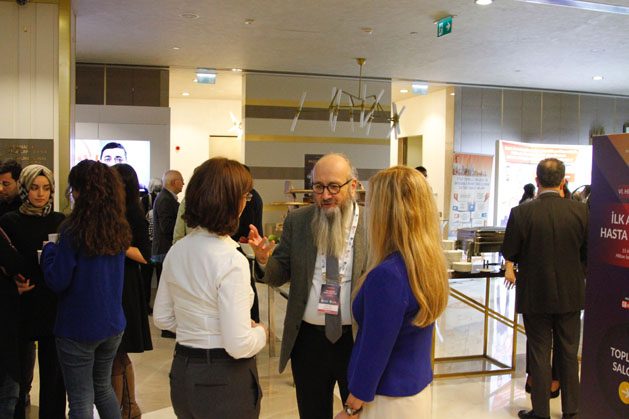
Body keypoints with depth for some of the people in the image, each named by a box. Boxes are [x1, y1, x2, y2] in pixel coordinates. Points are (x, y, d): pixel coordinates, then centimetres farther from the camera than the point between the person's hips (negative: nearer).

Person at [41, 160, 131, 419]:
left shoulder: (74, 230, -18)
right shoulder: (118, 228, 1)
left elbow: (58, 282, -15)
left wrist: (49, 249, -1)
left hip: (78, 329, -6)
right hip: (112, 323, 6)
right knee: (103, 387, 24)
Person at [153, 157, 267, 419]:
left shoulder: (177, 251, -1)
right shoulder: (231, 261, -23)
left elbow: (162, 318, 10)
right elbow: (239, 345, -23)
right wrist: (261, 333, -4)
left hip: (182, 371, 7)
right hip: (224, 380, -6)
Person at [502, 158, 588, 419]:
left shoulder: (521, 213, -16)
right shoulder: (580, 211, -10)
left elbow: (509, 253, -8)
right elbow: (588, 251, 1)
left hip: (535, 294, -2)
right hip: (571, 294, 2)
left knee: (539, 352, 9)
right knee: (569, 353, 16)